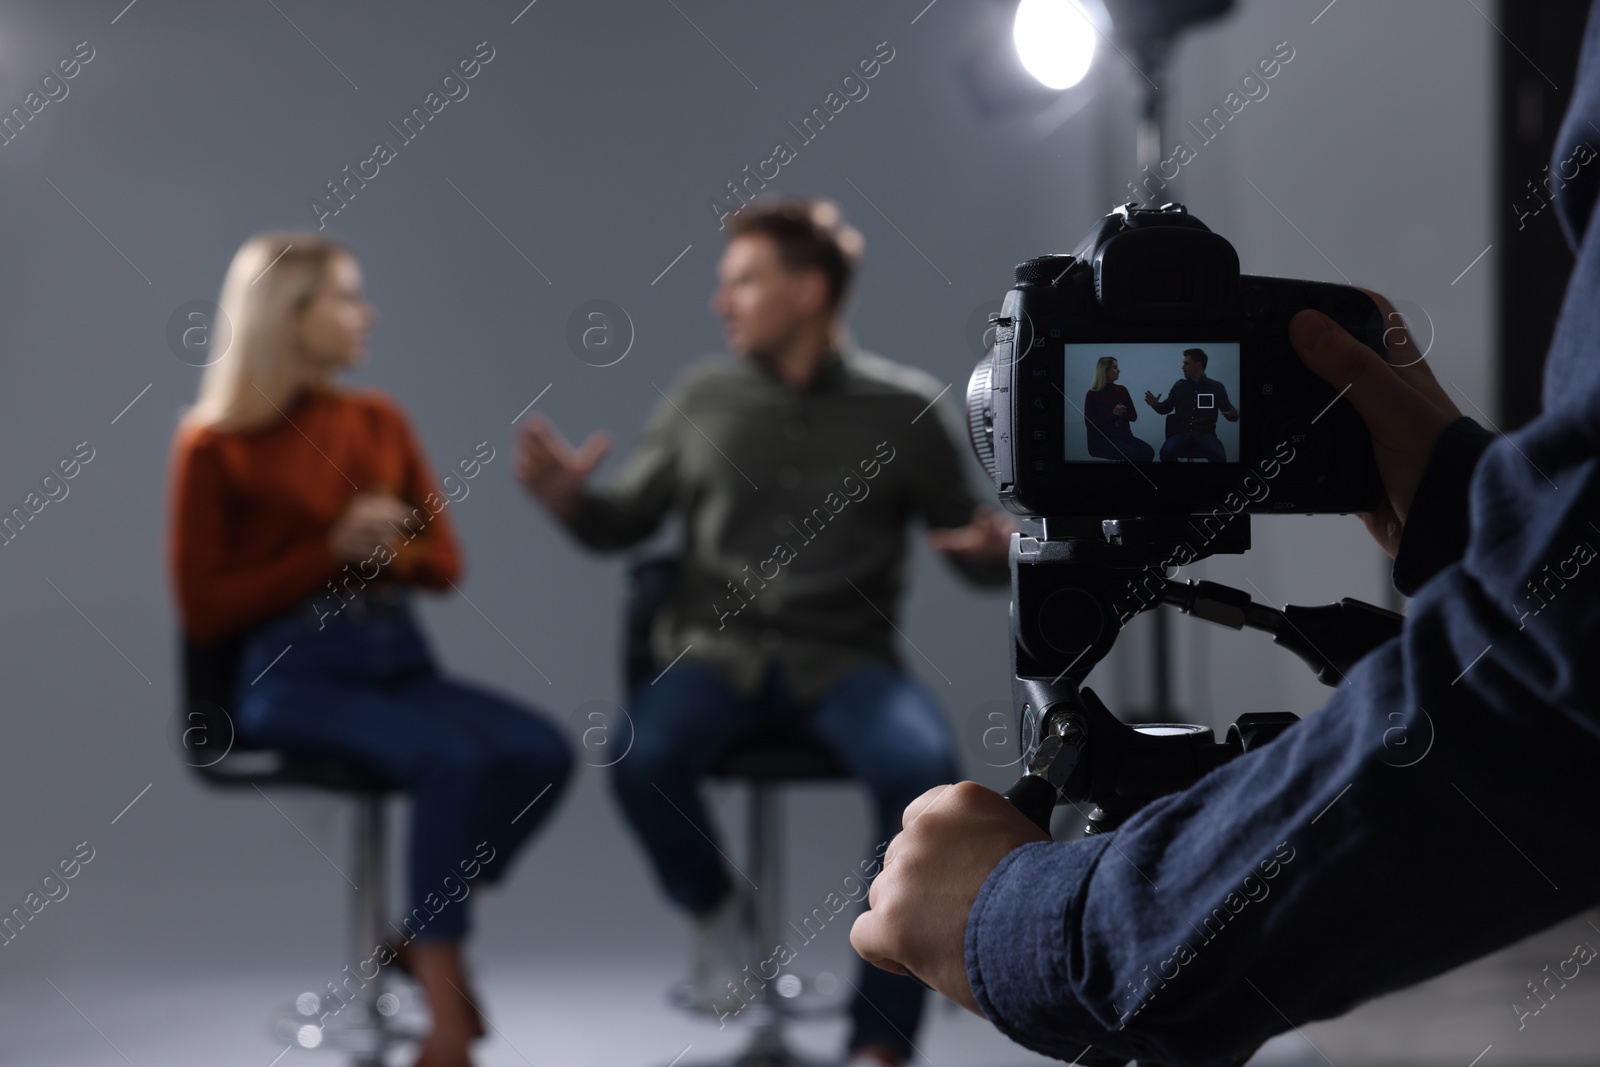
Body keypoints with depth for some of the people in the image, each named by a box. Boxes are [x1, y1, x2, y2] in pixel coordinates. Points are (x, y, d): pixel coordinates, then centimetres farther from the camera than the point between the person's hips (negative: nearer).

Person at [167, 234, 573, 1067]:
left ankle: (422, 936, -5)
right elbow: (205, 610, -6)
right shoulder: (215, 445, -4)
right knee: (454, 761, -31)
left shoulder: (379, 421, 11)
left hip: (396, 657, 6)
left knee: (542, 752, -21)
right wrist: (333, 549, -14)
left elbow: (445, 560, 15)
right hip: (289, 671, -5)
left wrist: (390, 551, -9)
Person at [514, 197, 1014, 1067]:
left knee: (924, 770, -33)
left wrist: (999, 549, -18)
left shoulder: (903, 408, 2)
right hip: (718, 646, 1)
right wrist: (566, 498, -9)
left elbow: (972, 548, 7)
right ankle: (715, 913, 4)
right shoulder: (700, 398, 6)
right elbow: (625, 523, 13)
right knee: (642, 761, -32)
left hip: (844, 658, -1)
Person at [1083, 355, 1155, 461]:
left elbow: (1133, 416, 12)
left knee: (1148, 451, -23)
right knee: (1130, 453, -33)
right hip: (1103, 437, -5)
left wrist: (1123, 413, -11)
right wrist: (1113, 414, -15)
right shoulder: (1092, 395, -4)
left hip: (1124, 435, 5)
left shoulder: (1122, 390, 10)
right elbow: (1090, 424, -8)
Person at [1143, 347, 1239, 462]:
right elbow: (1166, 408, 21)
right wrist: (1155, 404, -2)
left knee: (1219, 456, -35)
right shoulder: (1179, 385, 14)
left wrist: (1235, 414, -15)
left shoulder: (1216, 387, 8)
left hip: (1205, 434, -2)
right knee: (1166, 452, -32)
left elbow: (1228, 411, 10)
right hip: (1182, 433, 2)